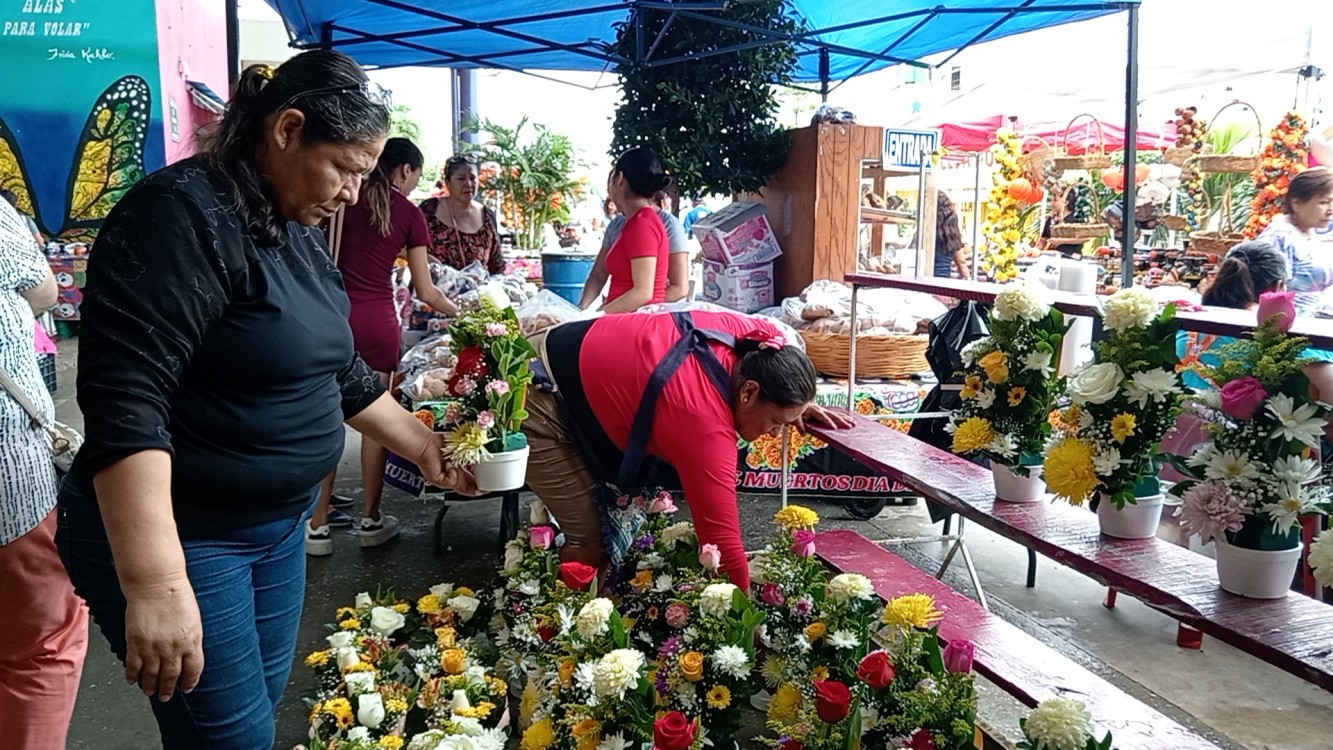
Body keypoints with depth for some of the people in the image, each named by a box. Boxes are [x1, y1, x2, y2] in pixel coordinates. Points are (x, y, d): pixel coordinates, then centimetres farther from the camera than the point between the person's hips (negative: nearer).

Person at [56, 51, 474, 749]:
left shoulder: (299, 232, 7)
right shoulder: (183, 215, -21)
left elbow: (339, 372, 18)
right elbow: (124, 403, -29)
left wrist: (424, 447, 18)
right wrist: (156, 587, -32)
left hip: (279, 524, 9)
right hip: (176, 537, -8)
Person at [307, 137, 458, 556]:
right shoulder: (411, 215, 3)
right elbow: (425, 292, 5)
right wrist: (460, 313, 19)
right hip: (378, 321, -1)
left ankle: (318, 525, 8)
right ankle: (371, 520, 18)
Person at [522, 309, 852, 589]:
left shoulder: (744, 332, -11)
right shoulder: (708, 428, -31)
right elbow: (723, 546, -29)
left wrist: (793, 406, 5)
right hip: (538, 400, -9)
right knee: (590, 543, -8)